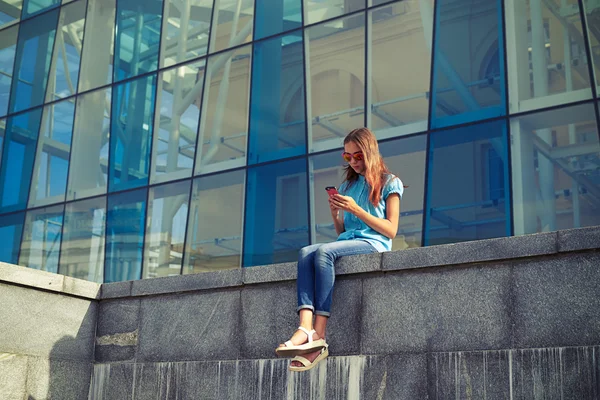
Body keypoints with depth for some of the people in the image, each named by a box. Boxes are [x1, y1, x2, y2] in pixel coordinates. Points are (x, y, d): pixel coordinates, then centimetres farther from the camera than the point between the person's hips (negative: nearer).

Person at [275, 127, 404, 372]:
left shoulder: (389, 183, 8)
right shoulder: (347, 186, 25)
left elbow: (391, 230, -2)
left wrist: (356, 210, -10)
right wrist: (335, 214, 2)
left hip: (374, 243, -5)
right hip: (346, 242, 5)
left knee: (324, 251, -34)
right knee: (306, 252, -28)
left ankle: (318, 335, -41)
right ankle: (306, 328, -47)